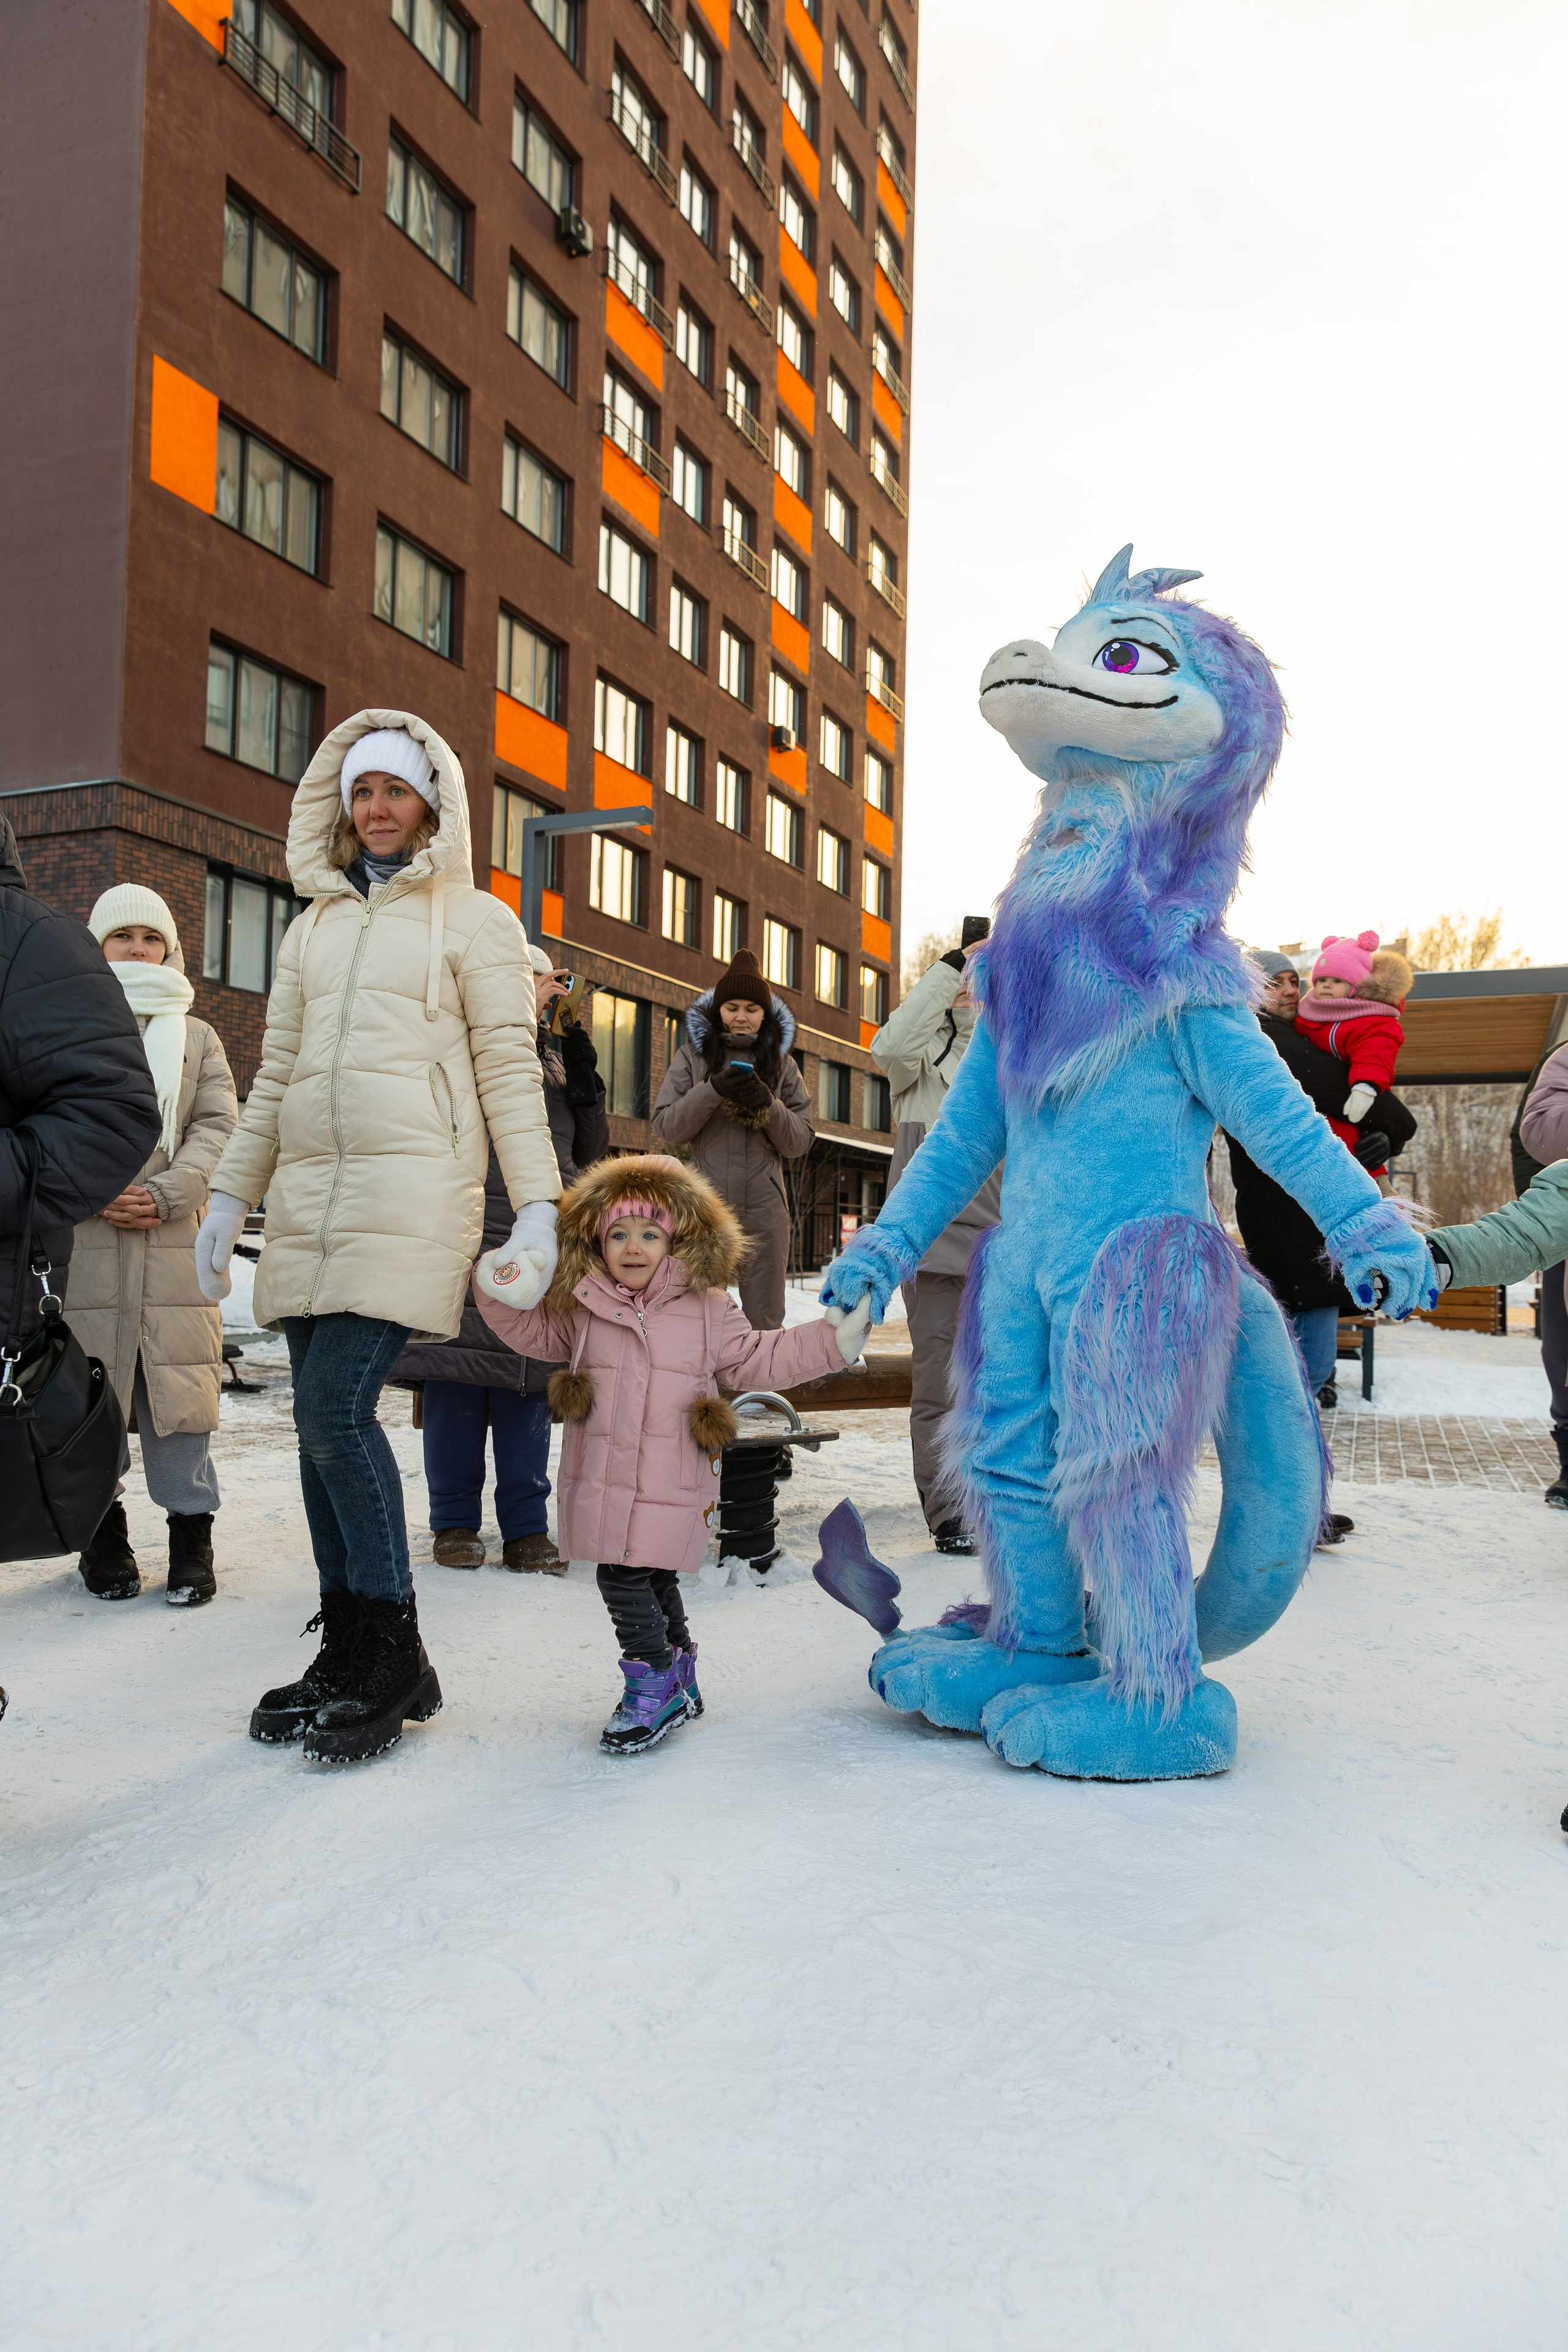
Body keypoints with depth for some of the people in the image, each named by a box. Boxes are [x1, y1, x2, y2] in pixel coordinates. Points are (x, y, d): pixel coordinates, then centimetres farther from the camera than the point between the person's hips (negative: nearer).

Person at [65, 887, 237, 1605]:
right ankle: (102, 1530, 17)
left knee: (178, 1383, -2)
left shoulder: (196, 1036, 17)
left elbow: (217, 1128, 6)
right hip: (81, 1243, 0)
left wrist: (164, 1194, -10)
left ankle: (190, 1531, 8)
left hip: (173, 1243, 1)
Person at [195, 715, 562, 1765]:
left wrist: (538, 1204, -9)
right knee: (324, 1421, 4)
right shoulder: (313, 929, 22)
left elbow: (511, 1071, 0)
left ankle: (394, 1652, -3)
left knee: (337, 1408, -16)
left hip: (412, 1193, -6)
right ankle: (349, 1653, 14)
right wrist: (229, 1197, 17)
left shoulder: (475, 920, 7)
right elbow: (276, 1077, 22)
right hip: (307, 1197, 6)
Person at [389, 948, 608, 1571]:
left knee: (531, 1382, 4)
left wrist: (582, 1067, 5)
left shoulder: (552, 1054, 21)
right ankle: (455, 1520, 11)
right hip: (470, 1239, -4)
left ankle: (526, 1528, 10)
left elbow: (590, 1148, 16)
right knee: (459, 1378, -2)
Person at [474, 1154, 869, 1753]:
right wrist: (501, 1287, 0)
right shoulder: (582, 1310, 7)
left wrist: (831, 1339, 1)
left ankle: (656, 1686, 7)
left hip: (670, 1485, -4)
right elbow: (529, 1329, 17)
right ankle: (677, 1682, 30)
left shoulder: (707, 1310, 2)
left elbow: (758, 1360, 7)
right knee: (650, 1583, 14)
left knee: (628, 1579, -8)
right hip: (600, 1478, 4)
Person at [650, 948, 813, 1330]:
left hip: (763, 1206, 2)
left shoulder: (781, 1062, 12)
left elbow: (799, 1143, 8)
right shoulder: (692, 1055, 8)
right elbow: (665, 1127, 0)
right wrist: (713, 1090, -14)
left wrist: (768, 1105, -11)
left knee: (764, 1323, 3)